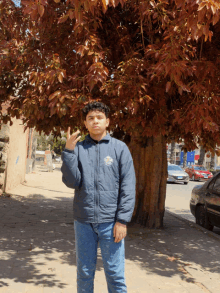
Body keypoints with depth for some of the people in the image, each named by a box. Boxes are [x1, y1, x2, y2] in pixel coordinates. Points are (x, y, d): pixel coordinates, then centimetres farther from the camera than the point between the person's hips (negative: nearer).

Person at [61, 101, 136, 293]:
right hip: (83, 221, 2)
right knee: (84, 273, 13)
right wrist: (69, 151, -12)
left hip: (110, 221, -2)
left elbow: (128, 187, -2)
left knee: (115, 275, 4)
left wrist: (122, 220, -9)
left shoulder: (119, 148, 2)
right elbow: (72, 182, -3)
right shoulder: (79, 148, 6)